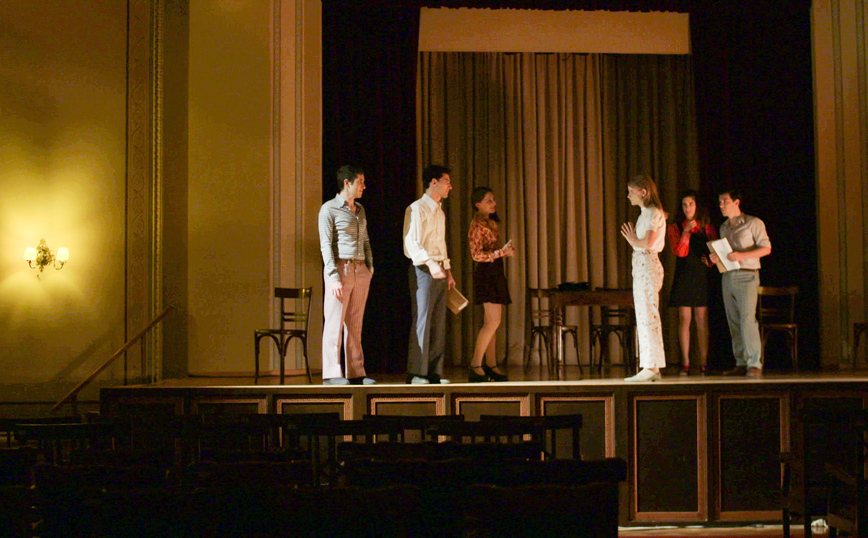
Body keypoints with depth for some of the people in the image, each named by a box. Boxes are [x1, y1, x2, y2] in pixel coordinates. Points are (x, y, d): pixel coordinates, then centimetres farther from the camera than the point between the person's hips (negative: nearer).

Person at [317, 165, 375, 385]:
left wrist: (370, 266, 11)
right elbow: (326, 245, -9)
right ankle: (332, 373, -3)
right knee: (335, 322, -5)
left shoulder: (360, 210, 18)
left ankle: (356, 373, 9)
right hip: (341, 267, -6)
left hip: (361, 269, 6)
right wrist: (334, 277, -16)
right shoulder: (329, 209, -3)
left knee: (355, 324, 7)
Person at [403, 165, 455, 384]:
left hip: (439, 271, 8)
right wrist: (430, 264, -27)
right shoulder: (416, 209, -7)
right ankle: (416, 373, -8)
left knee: (438, 323, 7)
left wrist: (448, 271, 18)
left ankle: (434, 372, 10)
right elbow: (412, 243, -16)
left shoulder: (439, 212, 20)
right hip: (423, 270, -8)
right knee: (422, 320, -10)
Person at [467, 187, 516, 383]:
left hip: (496, 273, 10)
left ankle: (491, 366, 12)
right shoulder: (477, 225, -10)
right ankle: (475, 365, -14)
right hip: (487, 273, -10)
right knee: (493, 321, -15)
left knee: (491, 323, 9)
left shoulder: (491, 222, 19)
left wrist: (507, 250, 7)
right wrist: (502, 252, -20)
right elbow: (477, 255, -18)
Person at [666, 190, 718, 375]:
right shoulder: (675, 228, 8)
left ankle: (704, 362, 1)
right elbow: (679, 251, -5)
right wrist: (686, 231, -13)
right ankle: (685, 363, 0)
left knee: (702, 320, -2)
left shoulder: (707, 228, 11)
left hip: (702, 276, 1)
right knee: (684, 319, -3)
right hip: (683, 276, 0)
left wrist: (710, 261, -6)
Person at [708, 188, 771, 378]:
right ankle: (741, 364, 6)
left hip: (746, 275, -6)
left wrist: (742, 255, -17)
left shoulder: (753, 223, 1)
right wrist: (715, 258, 2)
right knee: (733, 321, 3)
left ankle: (755, 364, -14)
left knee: (747, 318, -15)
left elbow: (766, 248, -5)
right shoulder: (723, 227, 19)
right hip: (727, 276, 6)